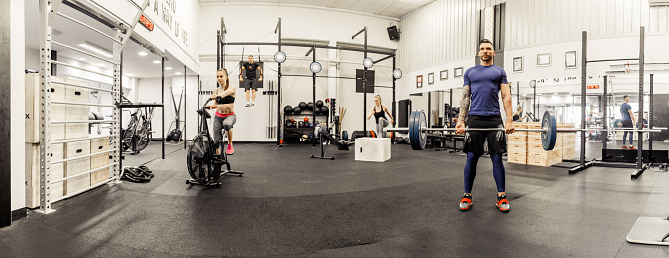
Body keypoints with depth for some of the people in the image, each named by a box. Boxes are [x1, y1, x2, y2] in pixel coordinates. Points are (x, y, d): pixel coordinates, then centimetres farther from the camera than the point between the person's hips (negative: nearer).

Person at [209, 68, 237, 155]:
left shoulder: (232, 88, -9)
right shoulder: (216, 90, 3)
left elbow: (226, 93, -32)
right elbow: (216, 104, 13)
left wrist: (218, 95, -53)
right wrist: (210, 106, -9)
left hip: (230, 115, -4)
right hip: (218, 116, 4)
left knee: (227, 124, -38)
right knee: (216, 140, -1)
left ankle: (230, 145, -15)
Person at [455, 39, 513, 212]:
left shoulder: (499, 72, 14)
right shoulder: (470, 72, 16)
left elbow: (506, 96, 6)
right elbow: (465, 97, 9)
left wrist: (509, 120, -6)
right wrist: (460, 121, -2)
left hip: (494, 119, 0)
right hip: (474, 119, 0)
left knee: (497, 158, 1)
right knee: (471, 158, 1)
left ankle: (501, 197, 13)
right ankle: (467, 196, 11)